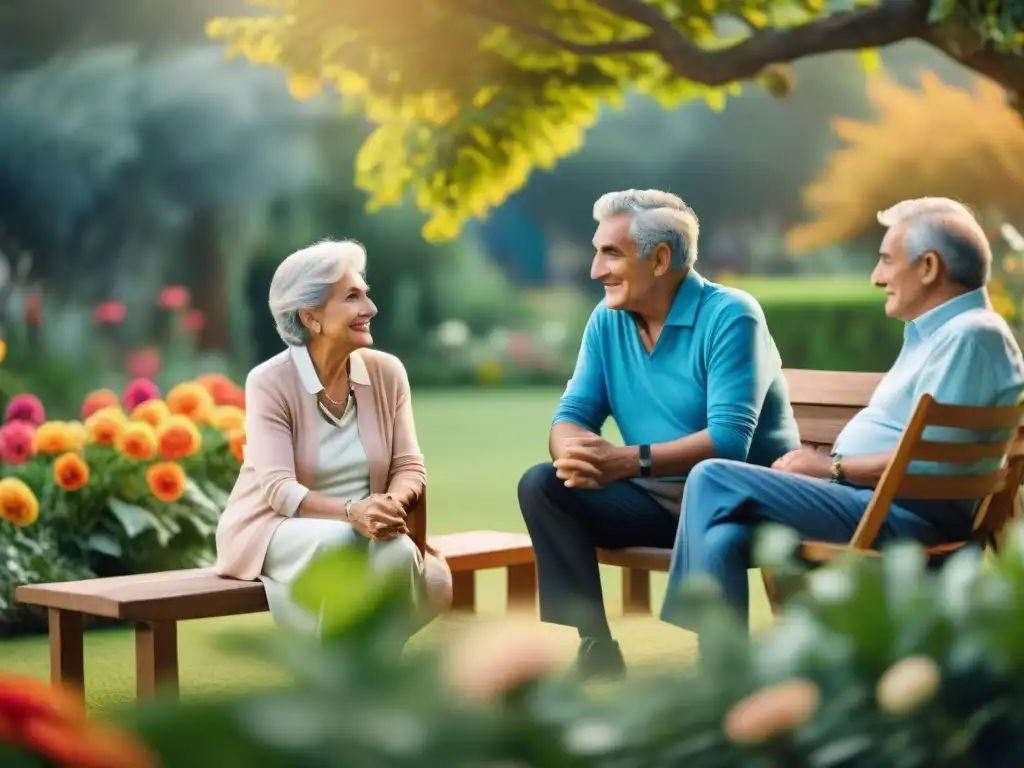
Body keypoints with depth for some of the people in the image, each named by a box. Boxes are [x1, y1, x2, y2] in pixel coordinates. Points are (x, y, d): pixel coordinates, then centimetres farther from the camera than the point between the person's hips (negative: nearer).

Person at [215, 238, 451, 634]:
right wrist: (351, 511, -38)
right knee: (334, 543, -38)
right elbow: (279, 489, -21)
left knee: (399, 553, -32)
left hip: (364, 531, 3)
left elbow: (409, 467, 0)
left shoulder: (387, 372, 0)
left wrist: (392, 502, -25)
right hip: (274, 529, -3)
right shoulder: (269, 382, -12)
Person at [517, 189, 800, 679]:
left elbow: (728, 440, -24)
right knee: (541, 485, -13)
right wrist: (576, 452, -24)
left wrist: (627, 461, -30)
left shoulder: (729, 317, -15)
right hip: (659, 499, 6)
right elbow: (570, 417, 2)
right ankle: (596, 652, -17)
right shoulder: (607, 321, 6)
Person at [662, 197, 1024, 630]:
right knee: (723, 537, -11)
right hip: (872, 502, 10)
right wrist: (823, 464, 8)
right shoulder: (935, 333, 22)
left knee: (714, 479, -15)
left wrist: (832, 468, -10)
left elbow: (928, 461, -20)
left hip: (909, 515, -10)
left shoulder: (971, 335, -11)